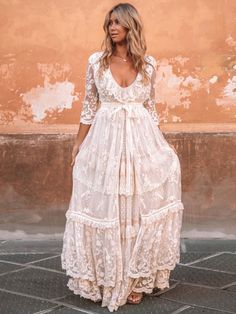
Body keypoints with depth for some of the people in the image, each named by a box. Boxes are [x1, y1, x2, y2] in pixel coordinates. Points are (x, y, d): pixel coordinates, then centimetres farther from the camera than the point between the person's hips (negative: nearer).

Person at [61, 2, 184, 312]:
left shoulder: (149, 64, 3)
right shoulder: (96, 61, 1)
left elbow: (150, 107, 11)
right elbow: (89, 106, 6)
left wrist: (163, 143, 8)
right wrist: (78, 143, 5)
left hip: (141, 140, 1)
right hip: (105, 140, 0)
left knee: (139, 208, 2)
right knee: (105, 208, 3)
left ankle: (135, 279, 15)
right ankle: (106, 279, 17)